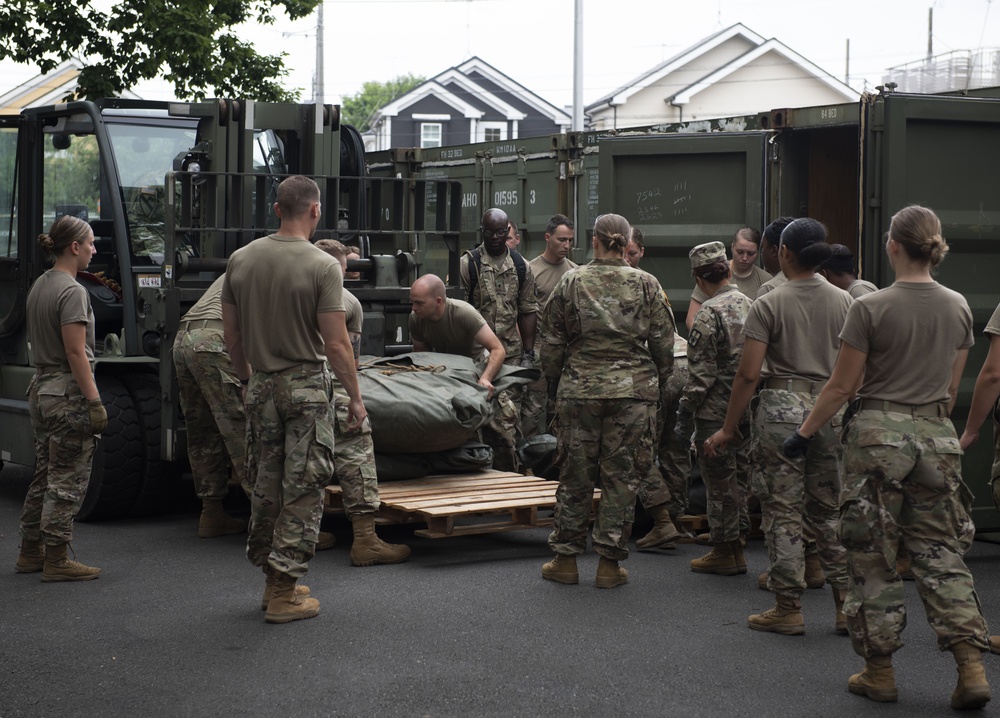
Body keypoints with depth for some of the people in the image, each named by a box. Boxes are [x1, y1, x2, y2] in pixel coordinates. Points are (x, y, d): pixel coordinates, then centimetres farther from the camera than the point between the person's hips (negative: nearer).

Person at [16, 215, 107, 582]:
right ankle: (56, 561, 2)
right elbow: (75, 352, -21)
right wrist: (95, 402, -20)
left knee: (45, 475, 17)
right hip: (68, 391, -9)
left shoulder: (39, 286, 11)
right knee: (67, 480, -2)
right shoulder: (72, 292, -16)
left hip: (40, 388, 9)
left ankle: (30, 552, 24)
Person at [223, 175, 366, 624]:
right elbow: (336, 344, -15)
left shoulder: (241, 259, 2)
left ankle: (272, 578, 25)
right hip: (306, 386, -5)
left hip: (261, 386, 5)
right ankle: (285, 593, 1)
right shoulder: (322, 266, -14)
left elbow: (231, 334, 8)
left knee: (265, 485, 16)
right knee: (303, 488, 1)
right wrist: (356, 397, -5)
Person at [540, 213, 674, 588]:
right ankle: (610, 563, 8)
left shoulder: (571, 282, 0)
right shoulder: (646, 284, 0)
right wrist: (659, 382, 17)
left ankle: (565, 559, 15)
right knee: (621, 476, 5)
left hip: (580, 388, 0)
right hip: (634, 389, 0)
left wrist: (554, 376, 19)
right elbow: (663, 343, 3)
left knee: (575, 475, 9)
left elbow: (552, 341, 5)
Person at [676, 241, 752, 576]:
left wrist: (685, 415, -10)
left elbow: (701, 373, -18)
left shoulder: (709, 313, -16)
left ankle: (724, 552, 8)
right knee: (737, 477, 17)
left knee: (719, 482, 1)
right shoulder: (748, 304, 7)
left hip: (716, 410, -8)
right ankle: (736, 545, 24)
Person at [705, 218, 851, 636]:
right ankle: (846, 605, 12)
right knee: (830, 511, 13)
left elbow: (748, 374, -10)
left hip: (782, 407, -4)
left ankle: (788, 609, 7)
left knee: (783, 512, 3)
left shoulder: (769, 305, -6)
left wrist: (728, 429, -4)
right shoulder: (843, 302, 5)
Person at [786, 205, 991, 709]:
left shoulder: (870, 308, -12)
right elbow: (952, 387, 12)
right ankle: (972, 666, -1)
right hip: (936, 437, 4)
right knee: (940, 552, 9)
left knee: (872, 556, 7)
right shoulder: (958, 308, 3)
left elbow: (842, 386, -8)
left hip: (879, 433, -4)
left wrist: (803, 433, 3)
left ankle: (880, 672, 13)